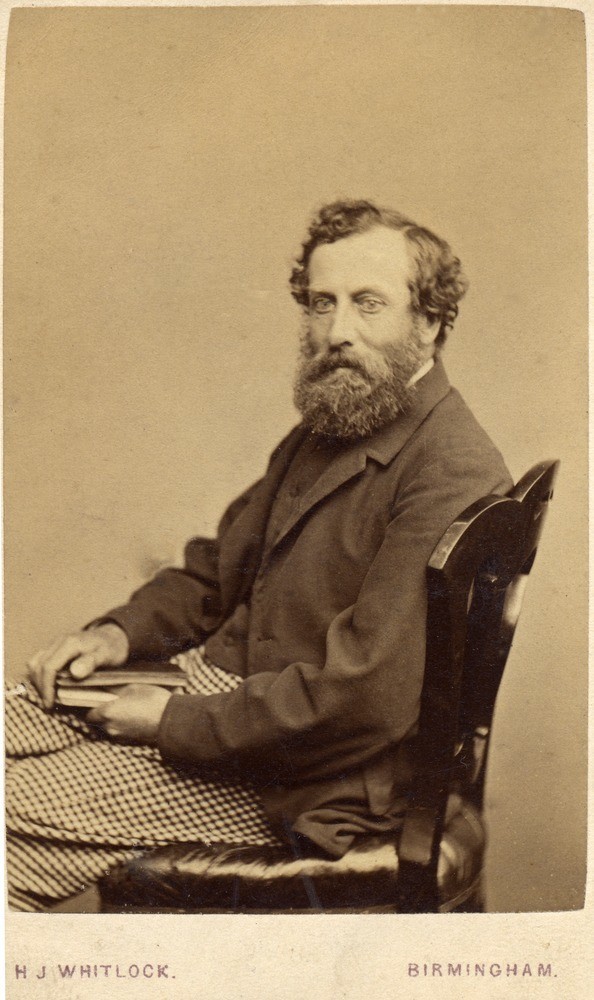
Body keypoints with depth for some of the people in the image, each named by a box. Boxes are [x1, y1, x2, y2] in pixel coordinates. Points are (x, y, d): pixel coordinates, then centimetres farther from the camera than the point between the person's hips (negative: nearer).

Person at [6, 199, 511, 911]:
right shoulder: (328, 428, 10)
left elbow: (367, 694, -27)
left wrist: (178, 722, -19)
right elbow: (221, 563, 18)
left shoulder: (454, 475, -22)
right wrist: (124, 631, 0)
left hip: (306, 772, -8)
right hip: (220, 675, 9)